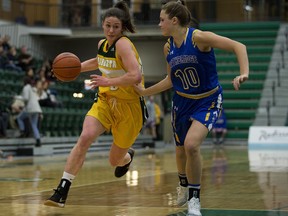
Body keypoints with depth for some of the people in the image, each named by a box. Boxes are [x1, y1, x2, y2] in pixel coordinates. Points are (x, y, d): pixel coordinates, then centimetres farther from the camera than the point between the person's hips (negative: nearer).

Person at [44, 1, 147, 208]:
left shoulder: (123, 44, -20)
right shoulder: (102, 44, 3)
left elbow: (136, 76, -32)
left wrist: (108, 81, -27)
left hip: (129, 105, -5)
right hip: (106, 100, 5)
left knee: (115, 160, 9)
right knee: (85, 138, -22)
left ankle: (128, 156, 50)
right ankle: (62, 190, -21)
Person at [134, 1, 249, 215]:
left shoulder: (198, 37, -20)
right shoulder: (168, 47, 0)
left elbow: (238, 46, -24)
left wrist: (244, 73, -38)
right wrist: (146, 91, 16)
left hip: (208, 101, -6)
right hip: (182, 102, 6)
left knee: (191, 145, -25)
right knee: (181, 150, 15)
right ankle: (184, 186, 48)